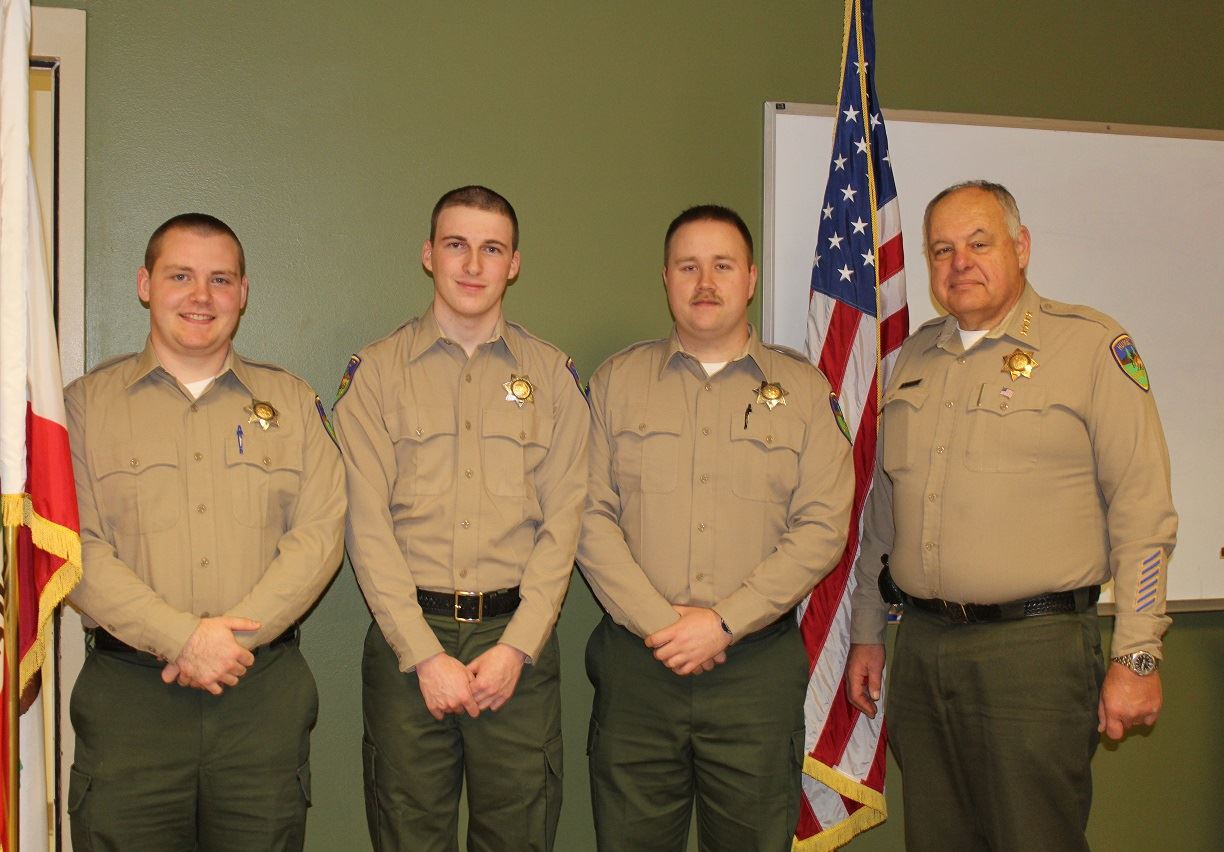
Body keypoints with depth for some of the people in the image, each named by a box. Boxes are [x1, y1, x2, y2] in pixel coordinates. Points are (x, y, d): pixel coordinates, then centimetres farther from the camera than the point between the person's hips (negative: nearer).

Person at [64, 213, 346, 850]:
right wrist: (183, 638, -15)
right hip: (128, 695, -1)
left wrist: (232, 635, -12)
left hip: (265, 695, 1)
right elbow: (75, 550, -4)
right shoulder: (85, 404, 6)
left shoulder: (291, 401, 10)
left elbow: (320, 535, 0)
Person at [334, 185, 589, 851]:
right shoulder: (375, 371, 4)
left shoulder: (553, 375, 7)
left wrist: (516, 647, -8)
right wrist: (425, 654, -10)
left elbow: (562, 522, 2)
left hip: (519, 639, 1)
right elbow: (369, 526, -3)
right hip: (406, 640, -1)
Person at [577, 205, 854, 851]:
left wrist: (724, 623, -11)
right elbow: (590, 518, 1)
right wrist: (659, 622, -10)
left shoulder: (803, 388, 5)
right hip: (635, 662, 1)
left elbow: (822, 528, -3)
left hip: (759, 667, 0)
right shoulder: (616, 381, 8)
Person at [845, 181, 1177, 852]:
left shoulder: (1090, 344, -3)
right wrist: (866, 632, 17)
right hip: (921, 647, 5)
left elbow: (1141, 511, -7)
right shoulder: (914, 356, 13)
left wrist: (1136, 657, -10)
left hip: (1035, 649, -5)